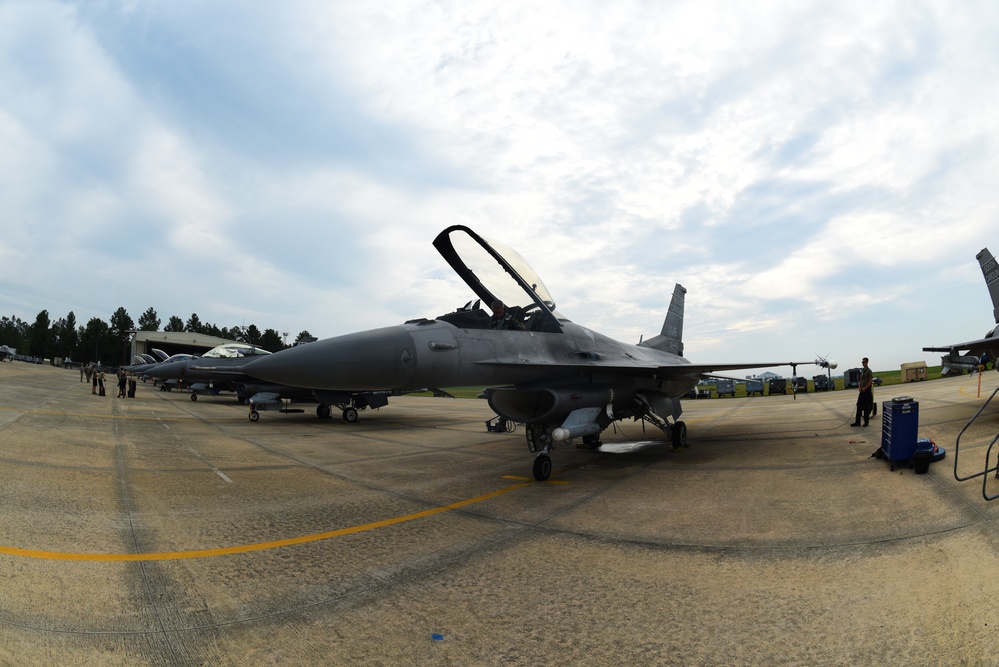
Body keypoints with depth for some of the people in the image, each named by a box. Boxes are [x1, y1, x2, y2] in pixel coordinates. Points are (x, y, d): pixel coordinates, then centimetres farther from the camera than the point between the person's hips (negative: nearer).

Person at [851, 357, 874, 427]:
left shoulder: (869, 371, -8)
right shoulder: (861, 371, 14)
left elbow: (871, 381, -13)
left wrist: (865, 388, -17)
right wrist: (859, 387, 3)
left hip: (867, 391, -7)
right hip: (862, 391, 7)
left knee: (866, 407, -1)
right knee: (859, 406, 5)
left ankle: (866, 422, 7)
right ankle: (857, 422, 7)